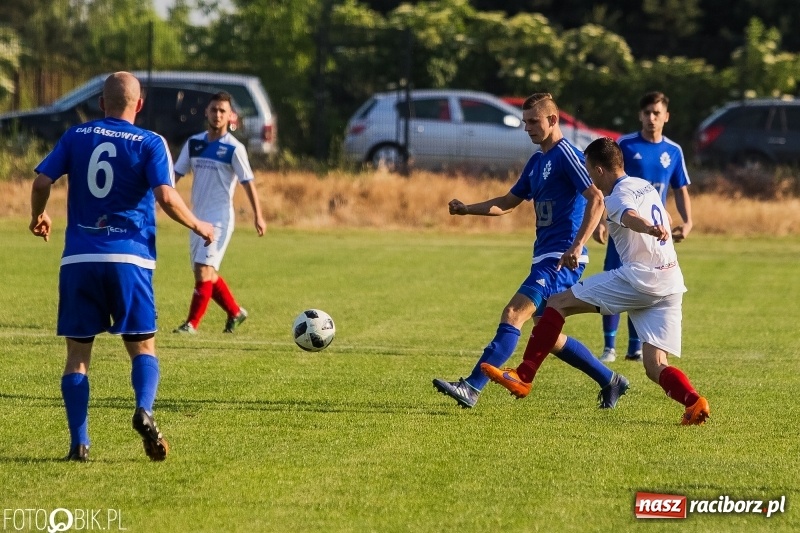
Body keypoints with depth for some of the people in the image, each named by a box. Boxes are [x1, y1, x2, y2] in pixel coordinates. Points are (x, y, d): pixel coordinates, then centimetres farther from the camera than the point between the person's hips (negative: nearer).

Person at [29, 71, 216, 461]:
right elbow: (166, 198, -11)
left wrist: (38, 217, 21)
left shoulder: (76, 137, 7)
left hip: (78, 259, 2)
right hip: (129, 258, -2)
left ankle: (79, 443, -2)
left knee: (77, 353, 8)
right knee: (142, 347, 9)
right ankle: (144, 411, -20)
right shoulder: (150, 144, 0)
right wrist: (198, 227, 5)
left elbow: (42, 181, 2)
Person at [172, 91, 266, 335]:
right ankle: (235, 312, 29)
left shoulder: (234, 149, -8)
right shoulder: (194, 143, 7)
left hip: (219, 218, -6)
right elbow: (176, 174, 10)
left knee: (204, 269, -14)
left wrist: (258, 216, -11)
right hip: (197, 217, 6)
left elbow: (248, 182, -7)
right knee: (206, 272, 12)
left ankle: (192, 323, -10)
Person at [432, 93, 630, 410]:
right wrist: (467, 209, 12)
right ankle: (610, 381, 24)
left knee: (513, 315, -19)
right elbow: (509, 202, 26)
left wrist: (577, 246, -29)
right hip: (546, 257, 10)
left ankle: (472, 387, -26)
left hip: (561, 260, -10)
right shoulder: (537, 161, 17)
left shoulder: (566, 155, -11)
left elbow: (596, 200, -20)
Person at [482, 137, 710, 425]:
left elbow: (631, 217, -31)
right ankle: (694, 402, -24)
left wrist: (650, 229, -54)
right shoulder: (646, 187, 22)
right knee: (655, 367, 4)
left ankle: (522, 377, -2)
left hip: (639, 277, -8)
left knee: (559, 302, 0)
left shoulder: (617, 198, -5)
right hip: (671, 283, 8)